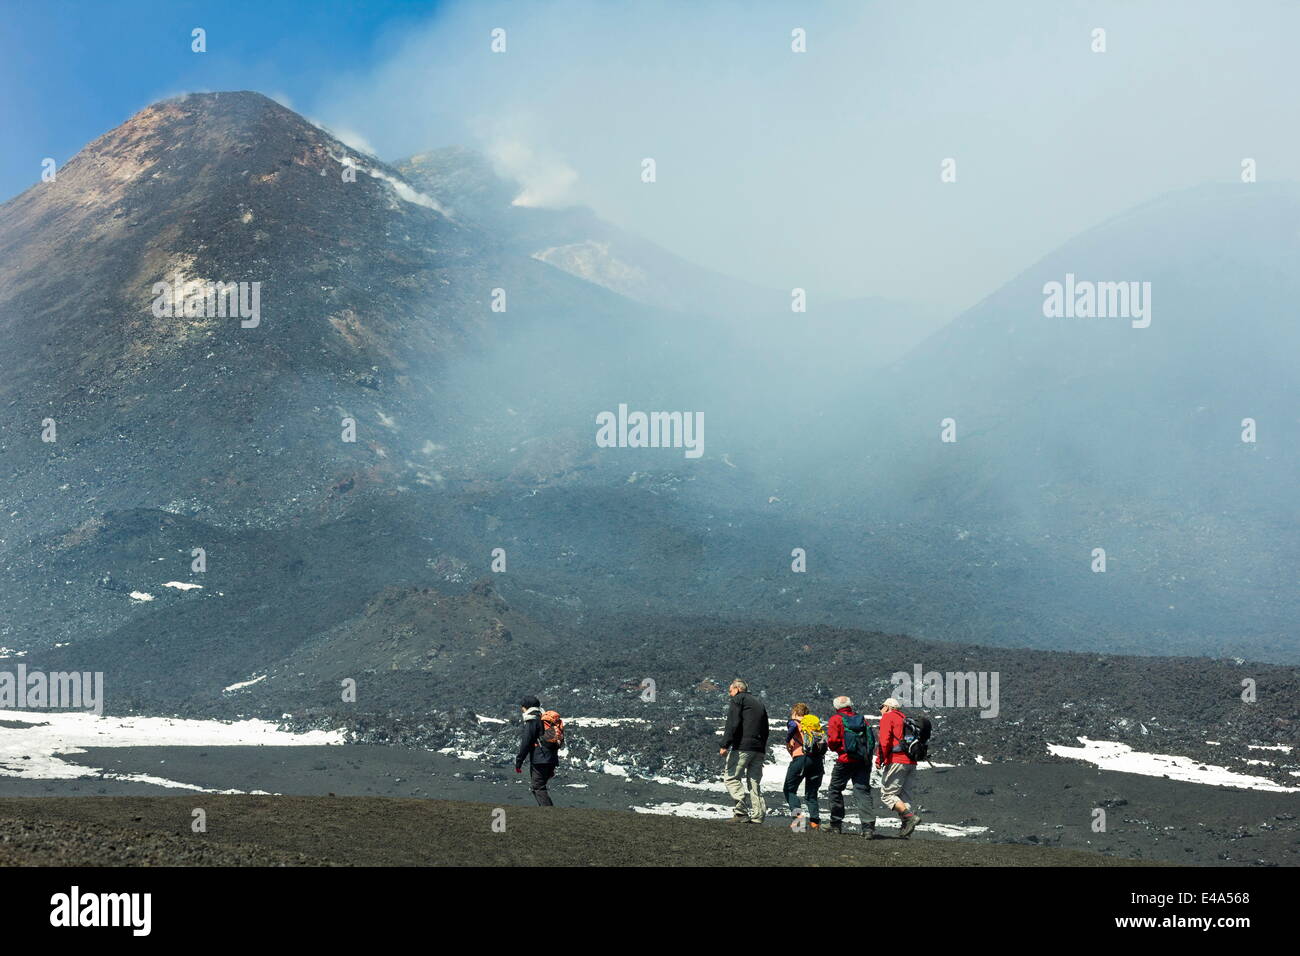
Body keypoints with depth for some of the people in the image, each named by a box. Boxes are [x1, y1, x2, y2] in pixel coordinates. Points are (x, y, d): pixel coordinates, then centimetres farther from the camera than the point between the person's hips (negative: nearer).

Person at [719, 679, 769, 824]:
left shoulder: (738, 699, 3)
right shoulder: (759, 703, 27)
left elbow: (732, 724, -11)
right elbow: (765, 729, 23)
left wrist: (725, 745, -14)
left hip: (743, 747, -8)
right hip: (759, 749, 8)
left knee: (731, 777, -7)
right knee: (754, 781, 8)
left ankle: (741, 811, -20)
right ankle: (758, 816, -1)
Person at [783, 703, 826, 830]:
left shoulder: (794, 722, 11)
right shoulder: (815, 723, 24)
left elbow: (793, 727, -14)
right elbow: (824, 741, 13)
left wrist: (787, 742, -1)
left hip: (801, 758, -5)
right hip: (818, 760, 5)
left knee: (789, 789, 7)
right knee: (811, 794, 13)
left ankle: (798, 814, -14)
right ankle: (815, 821, -2)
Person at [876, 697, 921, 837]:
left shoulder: (887, 717, 1)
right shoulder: (905, 719, 24)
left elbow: (884, 740, -13)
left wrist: (880, 759, -10)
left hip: (896, 761, -8)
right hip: (911, 762, 8)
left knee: (887, 795, -7)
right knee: (904, 795, 10)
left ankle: (910, 816, -21)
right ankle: (906, 828, 3)